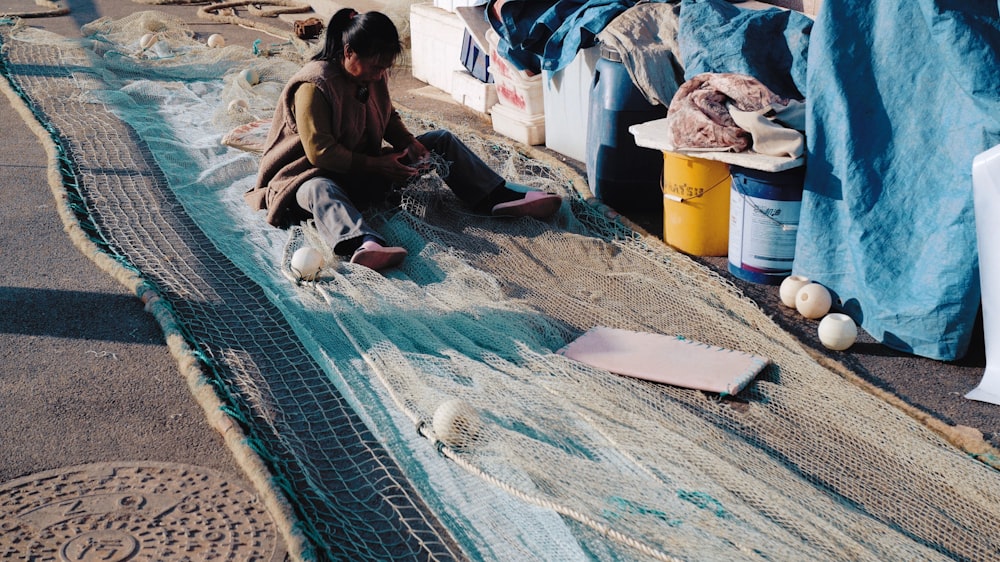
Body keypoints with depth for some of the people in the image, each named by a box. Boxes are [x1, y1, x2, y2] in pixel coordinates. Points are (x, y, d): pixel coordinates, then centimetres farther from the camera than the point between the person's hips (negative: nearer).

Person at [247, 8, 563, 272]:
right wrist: (376, 166, -27)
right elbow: (320, 151, -27)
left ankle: (499, 198, -13)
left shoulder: (374, 75, 0)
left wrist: (409, 143, -5)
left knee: (441, 141, 1)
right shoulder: (314, 86, -24)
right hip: (316, 172, -8)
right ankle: (362, 243, -77)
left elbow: (388, 117, 17)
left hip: (367, 165, 8)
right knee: (319, 190, -46)